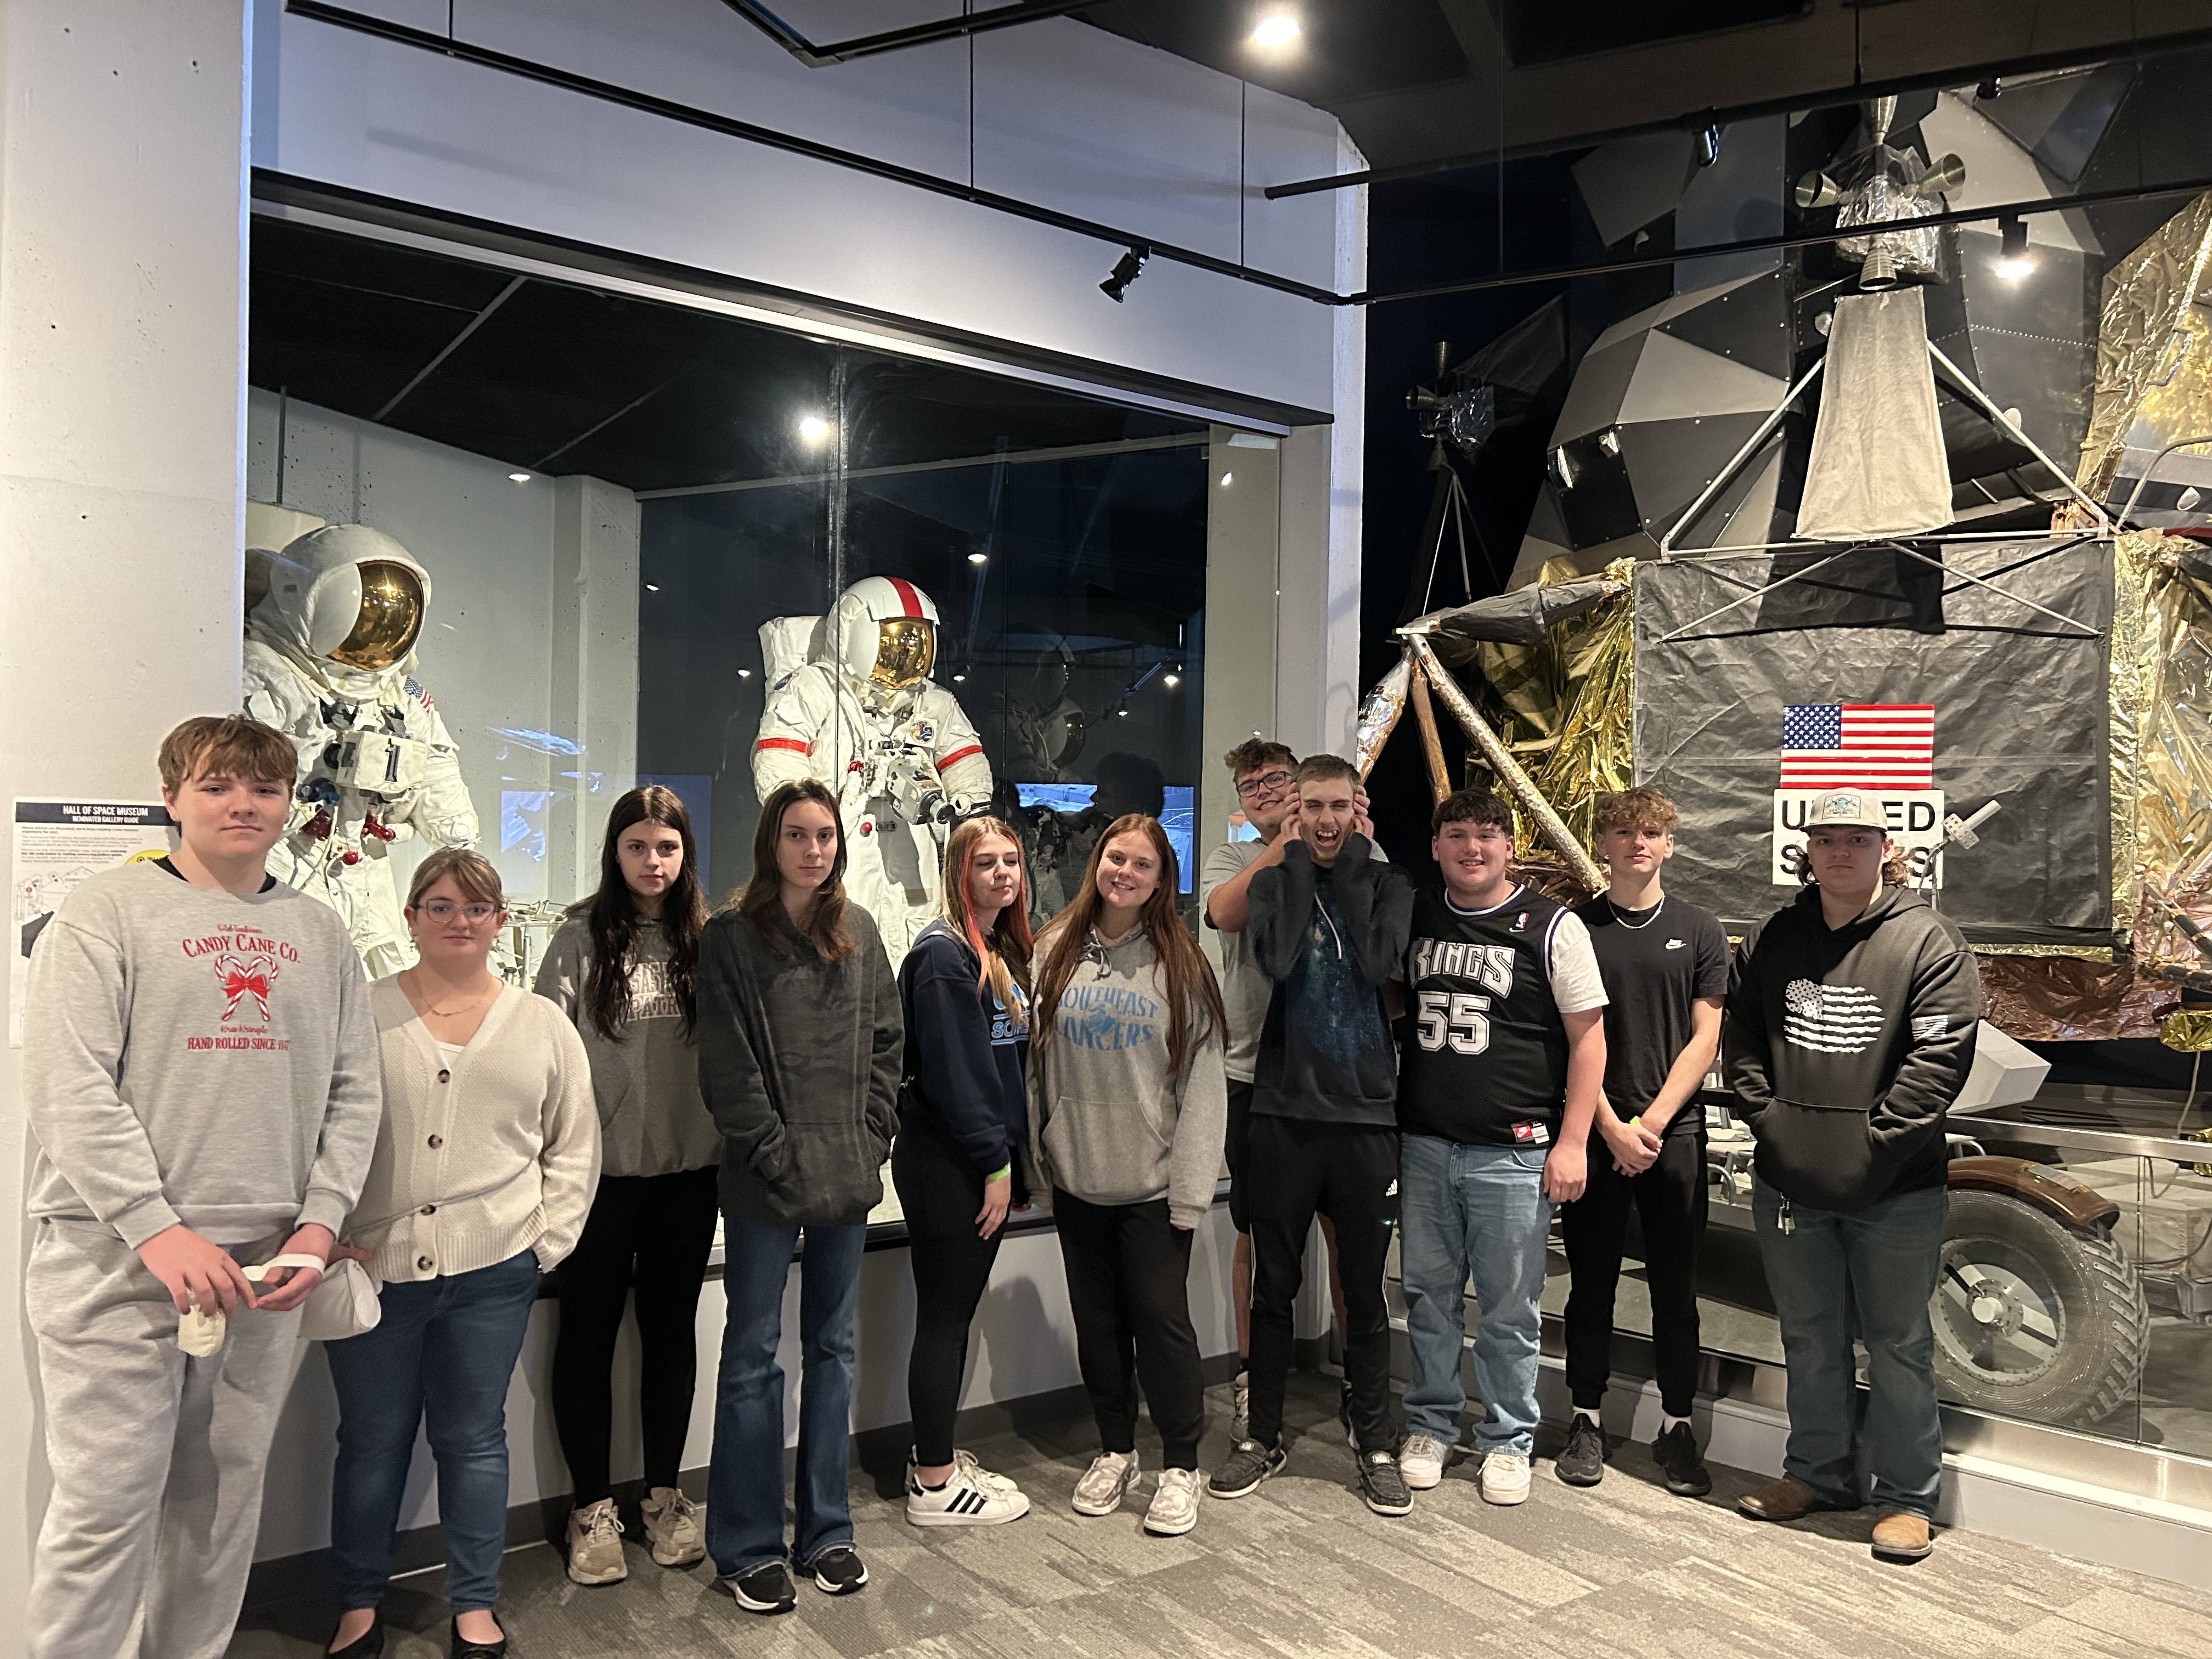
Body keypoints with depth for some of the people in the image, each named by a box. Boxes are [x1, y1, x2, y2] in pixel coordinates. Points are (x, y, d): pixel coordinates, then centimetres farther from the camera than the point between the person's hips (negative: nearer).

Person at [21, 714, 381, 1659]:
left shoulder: (319, 934, 12)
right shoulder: (107, 913, -2)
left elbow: (354, 1093, 10)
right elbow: (66, 1088, -10)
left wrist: (321, 1222, -3)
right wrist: (159, 1231, -18)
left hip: (265, 1264, 4)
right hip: (118, 1261, -4)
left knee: (223, 1499, 13)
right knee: (107, 1505, -2)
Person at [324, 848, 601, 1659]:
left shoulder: (543, 1025, 6)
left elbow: (573, 1147, 9)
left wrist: (548, 1240, 2)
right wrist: (333, 1236, -5)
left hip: (492, 1271, 1)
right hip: (374, 1266, -1)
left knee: (474, 1439, 11)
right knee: (371, 1440, 10)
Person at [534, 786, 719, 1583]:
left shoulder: (707, 939, 2)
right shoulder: (583, 938, -5)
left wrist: (734, 1139, 2)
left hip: (689, 1165, 3)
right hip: (600, 1165, -2)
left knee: (671, 1328, 14)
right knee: (590, 1331, 8)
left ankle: (664, 1495, 29)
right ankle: (592, 1507, 23)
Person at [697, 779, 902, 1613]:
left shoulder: (860, 932, 8)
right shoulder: (731, 938, -5)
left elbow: (888, 1043, 9)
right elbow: (726, 1066, -10)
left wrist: (871, 1138, 0)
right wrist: (777, 1153, -13)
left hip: (849, 1176, 5)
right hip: (766, 1183, -4)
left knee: (833, 1349, 14)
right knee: (754, 1356, 5)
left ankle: (826, 1530, 27)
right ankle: (750, 1546, 17)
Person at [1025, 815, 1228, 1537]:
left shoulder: (1179, 963, -4)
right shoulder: (1058, 951, 3)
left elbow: (1202, 1080, -6)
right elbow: (1038, 1061, 7)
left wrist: (1191, 1186, -11)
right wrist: (1038, 1159, 4)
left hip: (1151, 1181, -3)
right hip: (1077, 1178, 3)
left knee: (1162, 1320, 2)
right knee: (1097, 1320, 14)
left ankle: (1180, 1465, 19)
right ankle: (1115, 1451, 31)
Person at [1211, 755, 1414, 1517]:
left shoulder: (1387, 883, 4)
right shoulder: (1272, 882, 4)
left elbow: (1378, 962, -15)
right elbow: (1276, 959, -17)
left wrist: (1353, 861, -8)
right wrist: (1298, 860, -7)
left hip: (1366, 1113, -1)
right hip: (1282, 1111, 1)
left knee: (1366, 1290, 9)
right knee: (1273, 1285, 11)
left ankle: (1375, 1443, 23)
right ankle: (1263, 1434, 26)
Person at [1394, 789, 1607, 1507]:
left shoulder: (1553, 927, -4)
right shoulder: (1413, 917, 8)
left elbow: (1587, 1038, -4)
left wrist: (1571, 1142, -8)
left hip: (1512, 1151, -3)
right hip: (1423, 1144, 4)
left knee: (1510, 1306, 6)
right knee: (1428, 1294, 13)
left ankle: (1507, 1441, 23)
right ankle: (1430, 1425, 29)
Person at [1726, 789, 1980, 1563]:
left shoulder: (1930, 943, -6)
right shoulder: (1771, 940, 7)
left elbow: (1940, 1058, -13)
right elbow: (1741, 1039, 9)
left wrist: (1876, 1143, -16)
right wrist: (1769, 1121, -3)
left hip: (1897, 1190, -4)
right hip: (1789, 1182, 4)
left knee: (1898, 1343, 7)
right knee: (1810, 1339, 16)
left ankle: (1908, 1495, 22)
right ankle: (1819, 1471, 32)